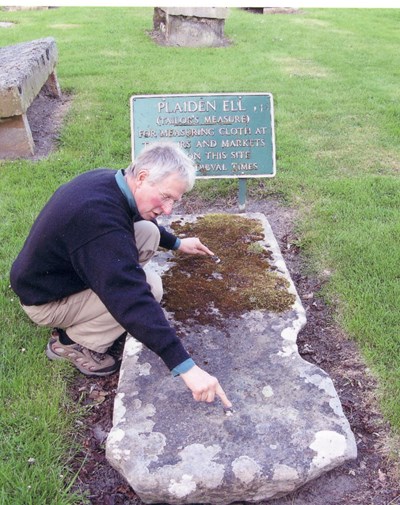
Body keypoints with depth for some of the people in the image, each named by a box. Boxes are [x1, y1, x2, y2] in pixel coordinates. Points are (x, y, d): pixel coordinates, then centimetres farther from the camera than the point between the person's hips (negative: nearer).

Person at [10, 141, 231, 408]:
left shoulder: (109, 180, -9)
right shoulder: (99, 218, -38)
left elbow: (140, 216, 15)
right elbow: (133, 299, -43)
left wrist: (177, 243, 24)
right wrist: (185, 367, -42)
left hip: (61, 268, 9)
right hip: (46, 300, -9)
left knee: (149, 232, 1)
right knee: (150, 286, -23)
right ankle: (75, 342, -3)